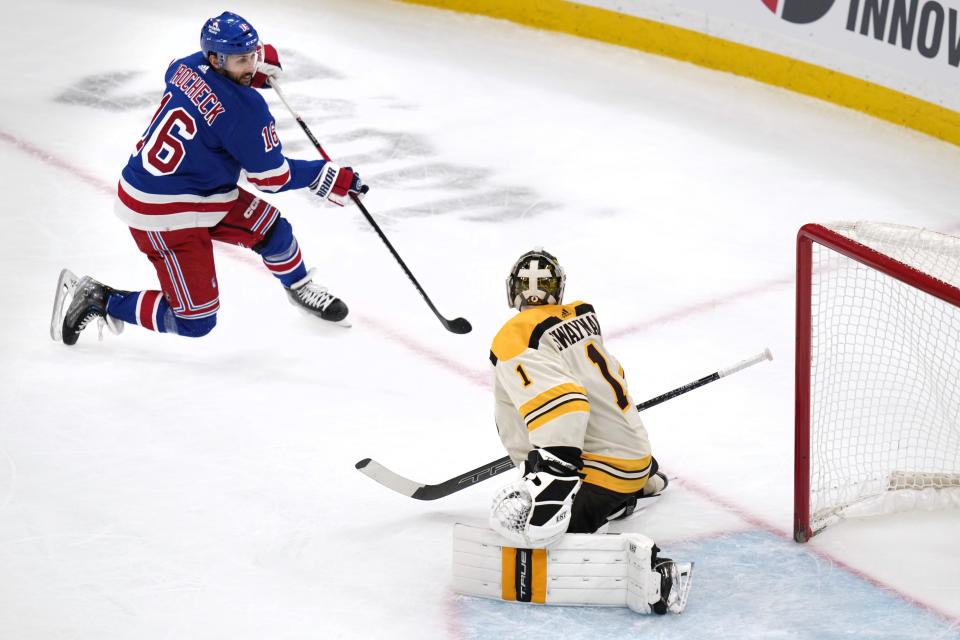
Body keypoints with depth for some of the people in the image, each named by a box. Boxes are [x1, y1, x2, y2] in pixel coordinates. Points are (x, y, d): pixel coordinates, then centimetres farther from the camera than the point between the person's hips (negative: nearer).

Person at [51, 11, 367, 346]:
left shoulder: (190, 66, -4)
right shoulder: (244, 108, -27)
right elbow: (272, 177, -16)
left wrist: (257, 61, 23)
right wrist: (329, 177, -8)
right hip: (164, 214, -10)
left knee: (270, 227, 17)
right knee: (196, 321, -4)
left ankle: (299, 286, 46)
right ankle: (97, 300, 4)